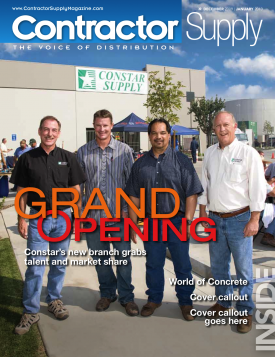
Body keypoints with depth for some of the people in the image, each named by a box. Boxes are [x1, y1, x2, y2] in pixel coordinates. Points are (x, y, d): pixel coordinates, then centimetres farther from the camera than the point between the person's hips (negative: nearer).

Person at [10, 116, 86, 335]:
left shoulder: (68, 158, 1)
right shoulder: (27, 158, 0)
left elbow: (76, 190, 3)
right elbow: (22, 192, 1)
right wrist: (21, 220, -3)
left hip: (63, 217, 1)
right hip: (38, 218, -1)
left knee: (59, 263, 13)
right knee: (35, 266, 2)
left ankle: (54, 300, 32)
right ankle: (31, 311, 17)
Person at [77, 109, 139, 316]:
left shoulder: (124, 150, -1)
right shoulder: (83, 152, 3)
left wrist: (128, 209, -3)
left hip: (119, 214, -2)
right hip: (93, 215, 2)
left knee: (123, 258, 7)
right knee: (100, 259, 15)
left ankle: (126, 297, 26)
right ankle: (107, 293, 35)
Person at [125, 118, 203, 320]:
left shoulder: (181, 161, -3)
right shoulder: (141, 164, 5)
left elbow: (192, 194, -7)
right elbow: (134, 196, 6)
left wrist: (187, 221, -12)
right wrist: (134, 224, 2)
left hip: (177, 222, -2)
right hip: (151, 222, 3)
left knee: (182, 265, 10)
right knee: (153, 264, 16)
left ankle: (186, 301, 31)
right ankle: (154, 299, 35)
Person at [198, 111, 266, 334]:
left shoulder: (248, 153, -8)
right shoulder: (210, 153, 7)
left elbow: (258, 188, -9)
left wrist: (254, 220, -12)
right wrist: (202, 212, 10)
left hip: (239, 219, -4)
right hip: (215, 218, 5)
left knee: (243, 268, 6)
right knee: (218, 266, 17)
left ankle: (245, 310, 24)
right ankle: (223, 302, 37)